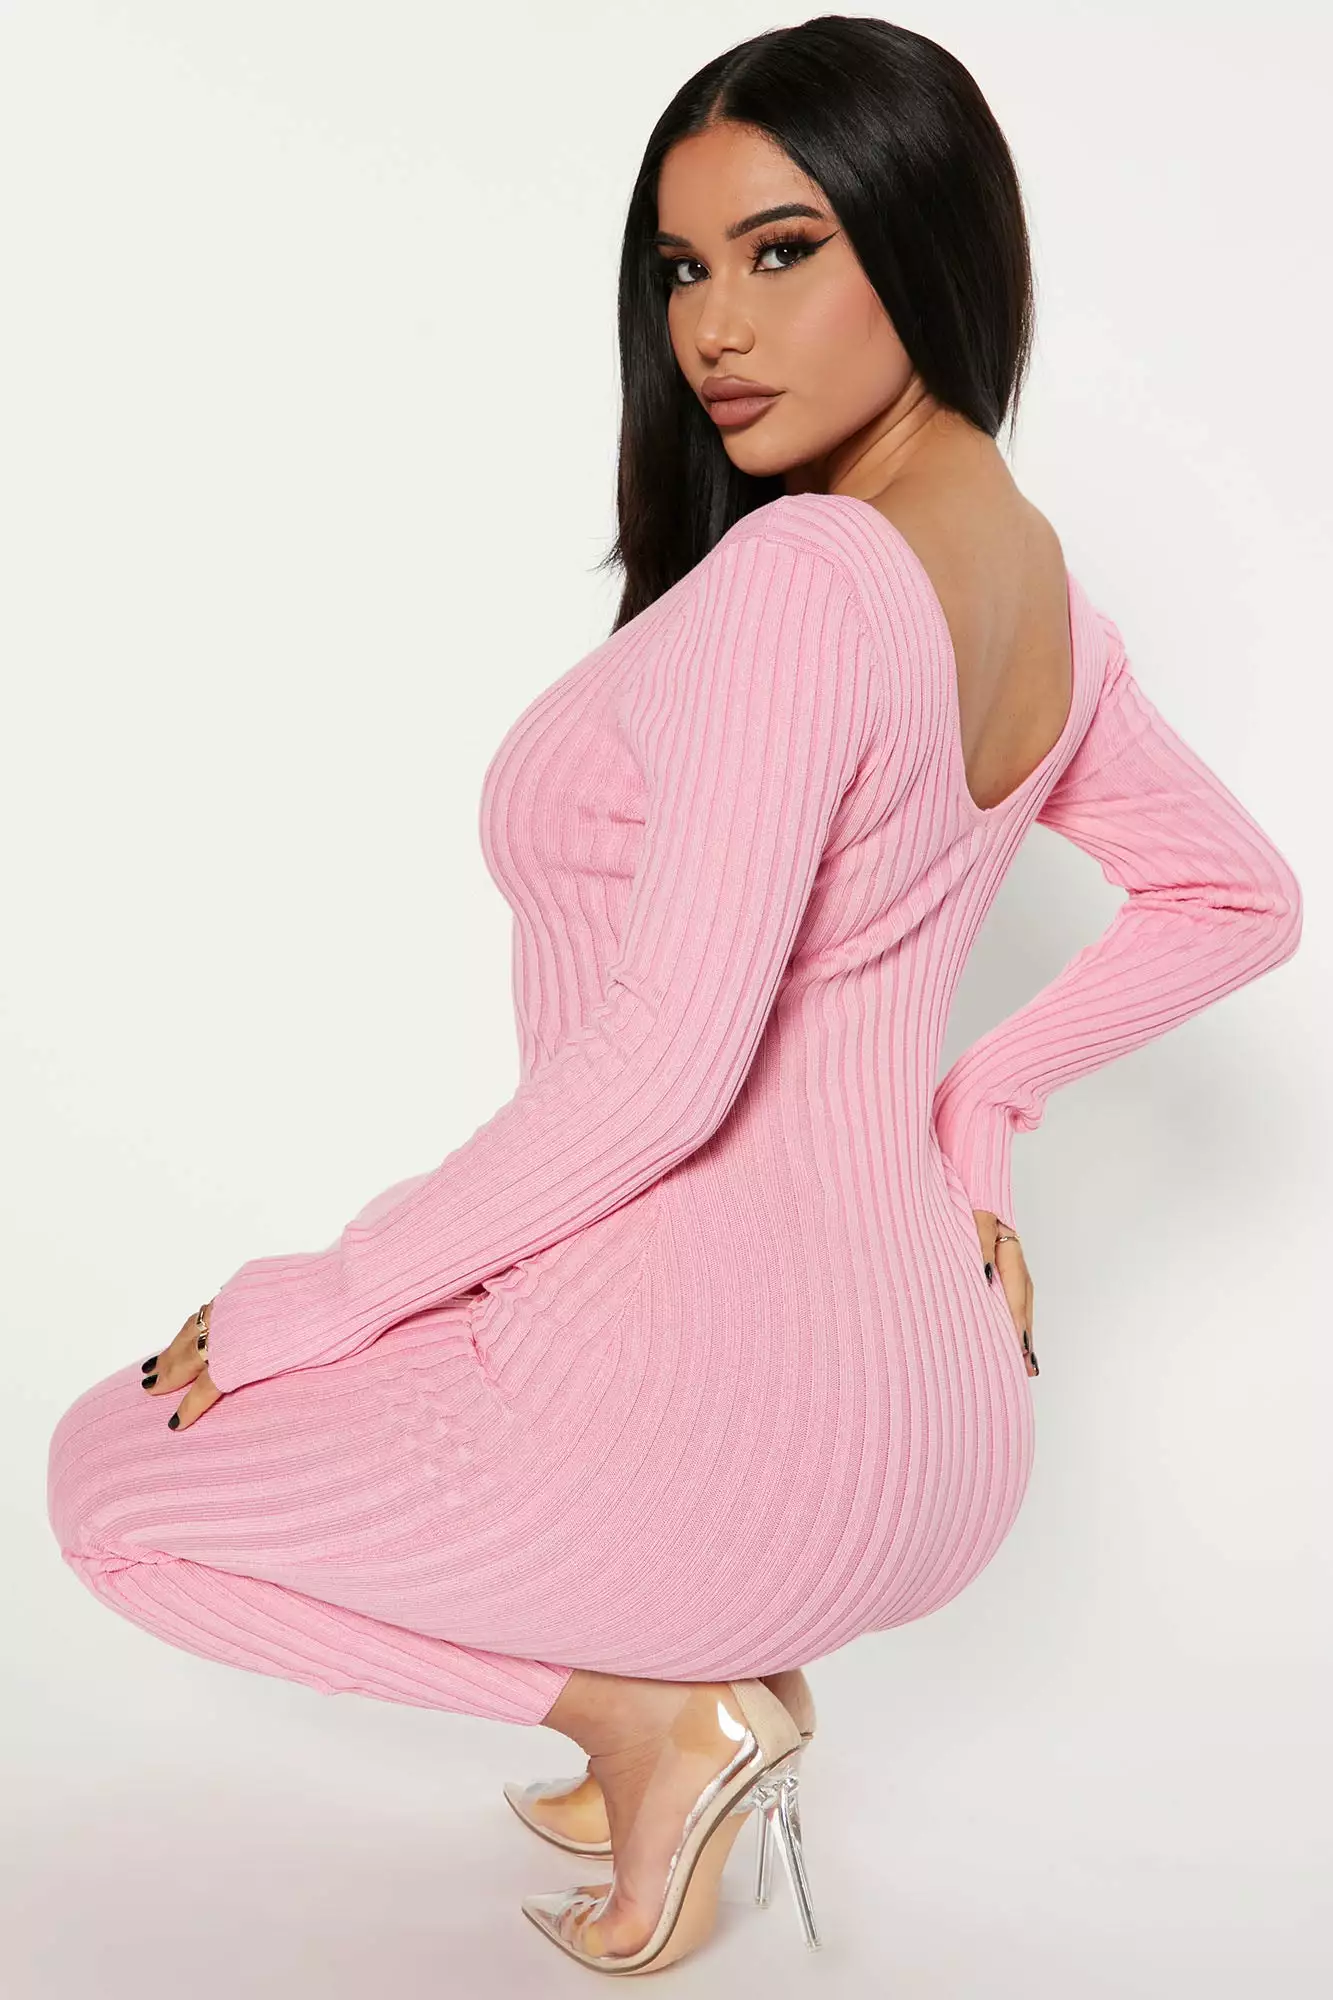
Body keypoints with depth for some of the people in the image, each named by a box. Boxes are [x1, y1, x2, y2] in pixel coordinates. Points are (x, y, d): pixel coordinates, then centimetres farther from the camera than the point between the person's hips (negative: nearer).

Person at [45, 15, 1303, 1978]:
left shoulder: (797, 571, -22)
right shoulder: (1038, 585, 5)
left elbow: (662, 1069, -26)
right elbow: (1235, 898, 18)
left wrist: (310, 1299, -13)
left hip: (733, 1406, -9)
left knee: (109, 1471, 13)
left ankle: (663, 1711, 2)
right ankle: (717, 1671, 17)